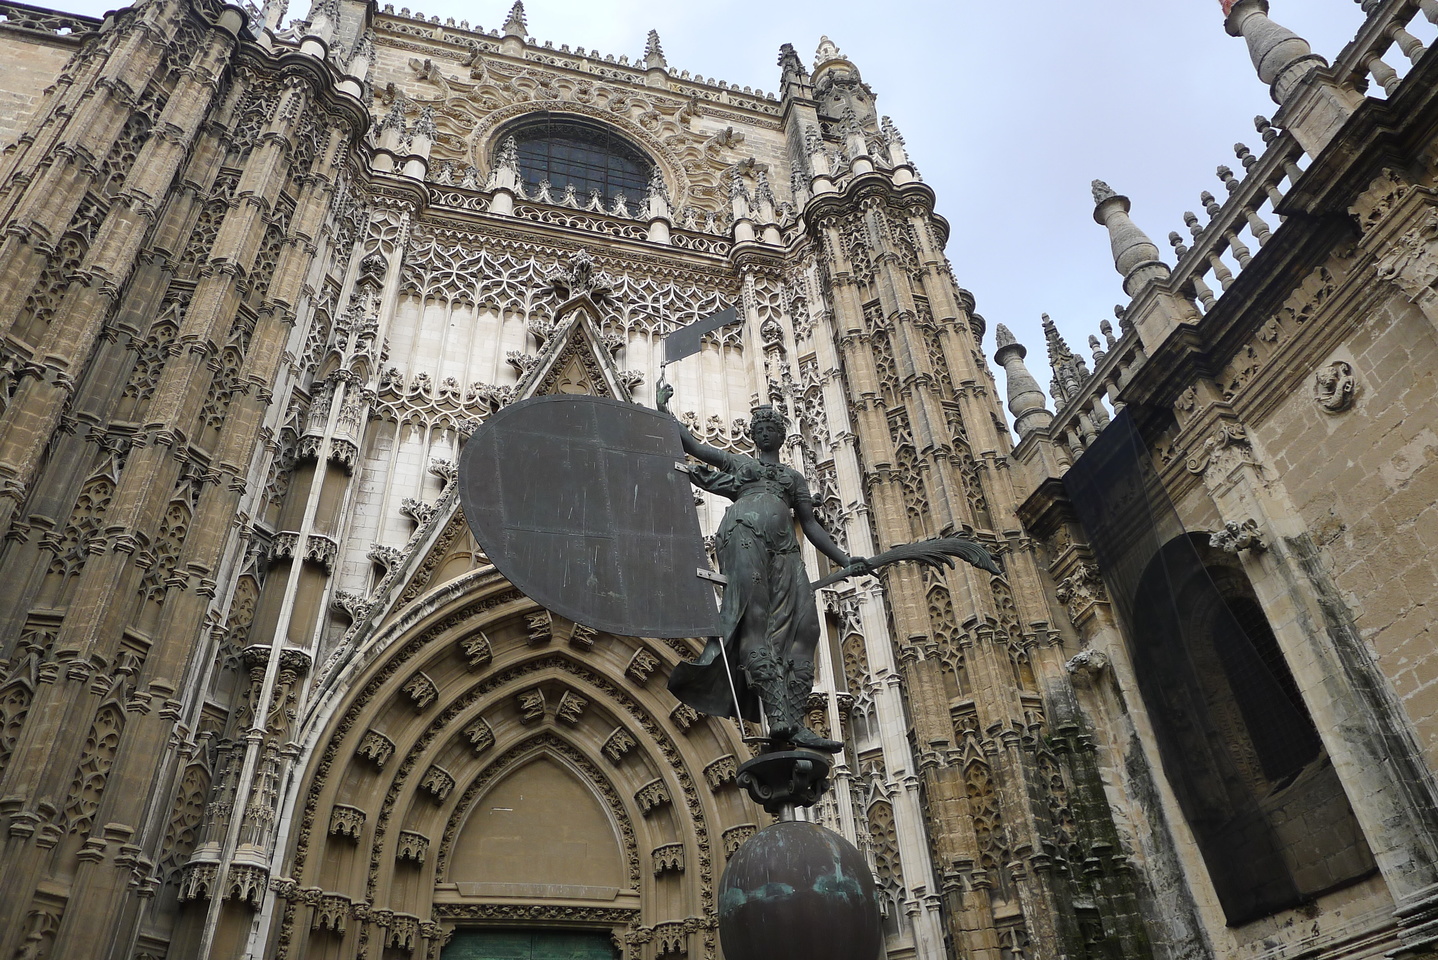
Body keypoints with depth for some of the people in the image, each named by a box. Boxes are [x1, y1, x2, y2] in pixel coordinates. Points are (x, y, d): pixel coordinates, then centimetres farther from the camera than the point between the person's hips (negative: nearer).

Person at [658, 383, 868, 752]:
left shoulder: (794, 477, 32)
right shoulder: (737, 462, 28)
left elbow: (810, 524, 25)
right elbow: (691, 444, 23)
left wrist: (845, 560, 15)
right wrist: (664, 411, 18)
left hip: (783, 549, 4)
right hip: (744, 534, -3)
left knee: (800, 625, -17)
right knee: (755, 618, -24)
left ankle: (793, 721, -25)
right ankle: (780, 714, -36)